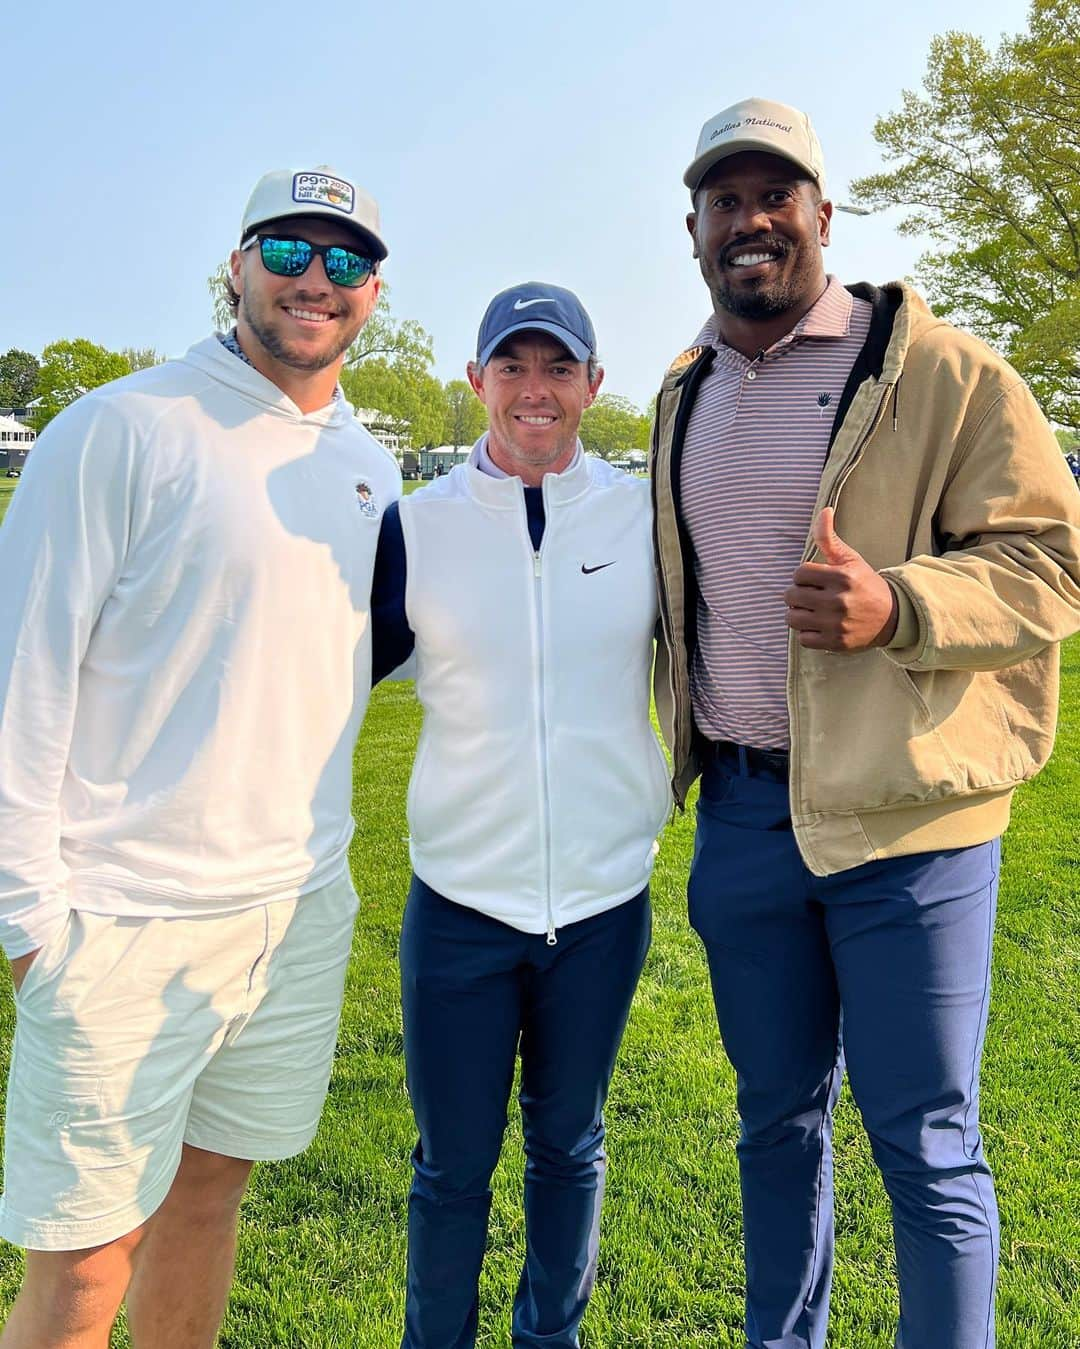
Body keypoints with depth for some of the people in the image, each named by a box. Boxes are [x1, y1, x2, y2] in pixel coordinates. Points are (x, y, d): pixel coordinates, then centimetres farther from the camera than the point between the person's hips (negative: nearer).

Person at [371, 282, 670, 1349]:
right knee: (452, 1162, 12)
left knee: (567, 1146, 20)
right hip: (459, 899, -1)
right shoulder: (418, 524, -4)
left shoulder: (644, 517, -1)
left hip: (605, 899, 1)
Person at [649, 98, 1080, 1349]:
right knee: (776, 1117, 19)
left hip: (900, 818, -5)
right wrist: (678, 759, 14)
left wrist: (897, 606, -26)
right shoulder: (684, 394, 14)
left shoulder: (939, 370, -6)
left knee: (927, 1142, 4)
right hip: (740, 813, 6)